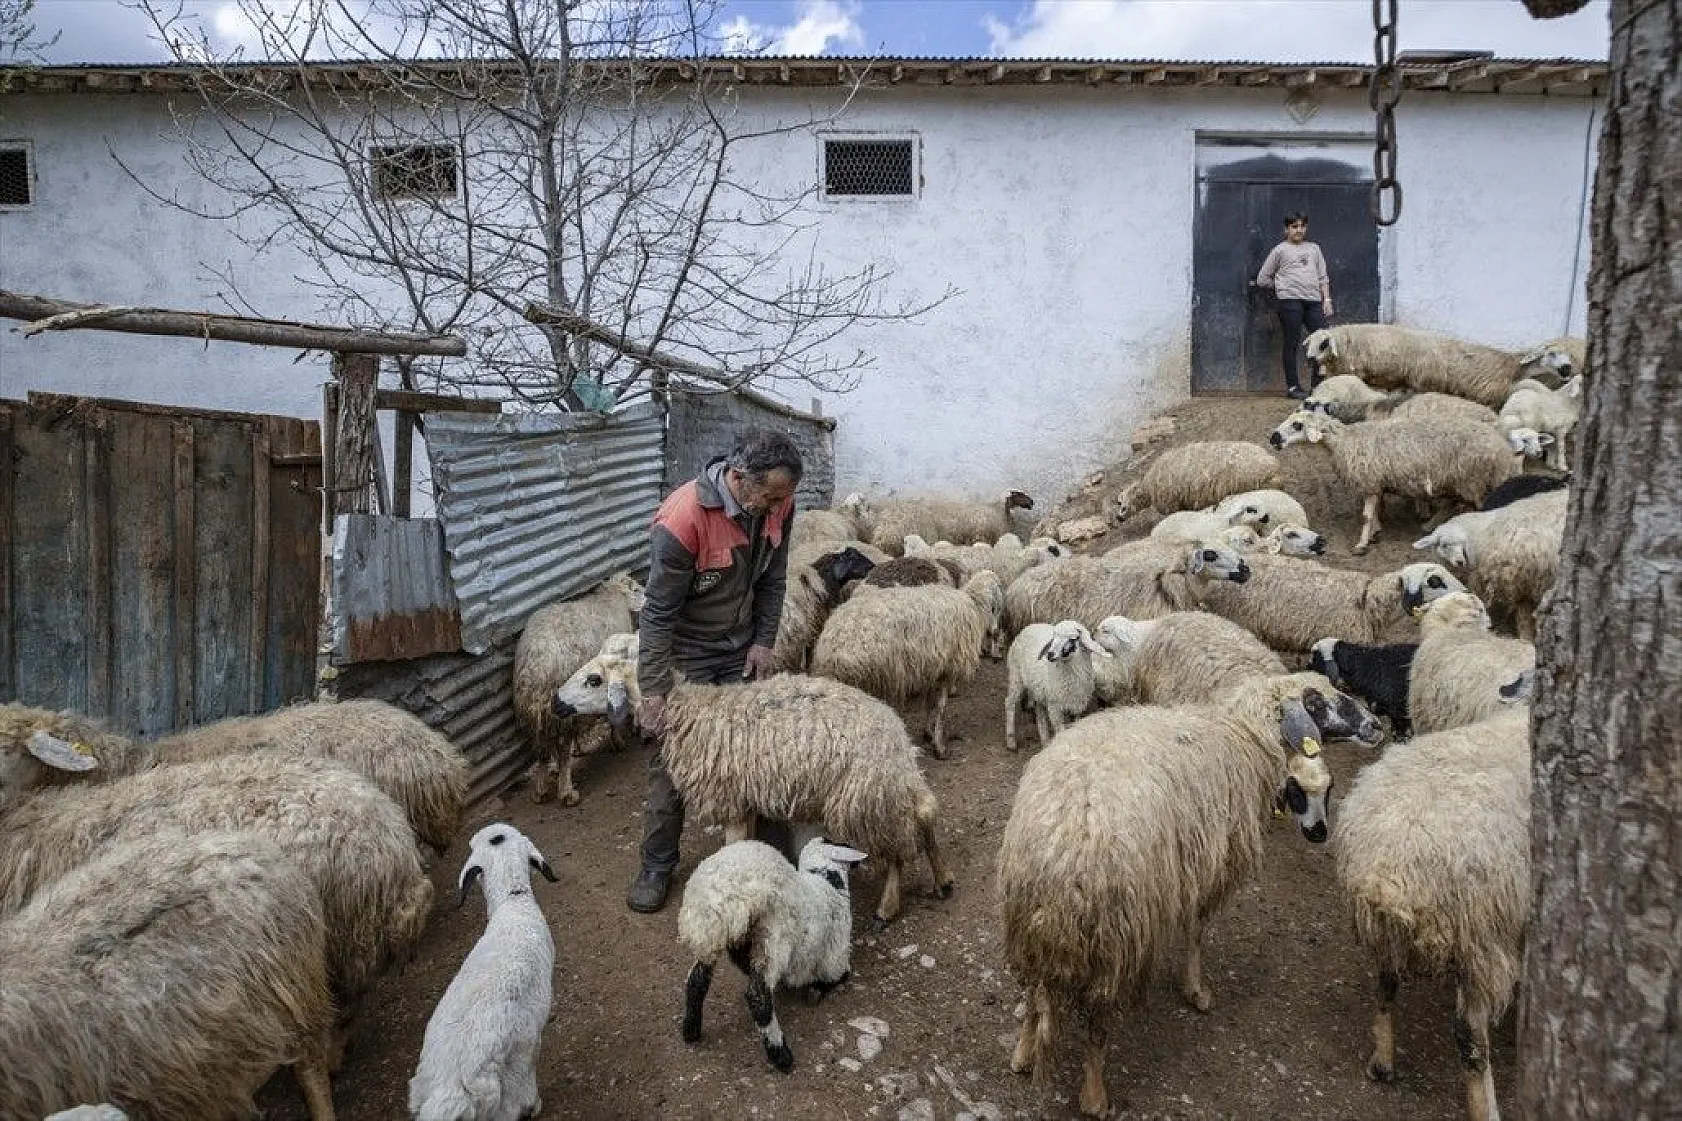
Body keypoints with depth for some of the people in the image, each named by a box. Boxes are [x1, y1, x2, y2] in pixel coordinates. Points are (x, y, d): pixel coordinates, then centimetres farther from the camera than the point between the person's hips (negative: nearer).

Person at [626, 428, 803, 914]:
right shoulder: (683, 518, -32)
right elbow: (659, 612, -25)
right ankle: (657, 866, 20)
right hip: (685, 653, -5)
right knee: (673, 761, 2)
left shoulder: (777, 502, -14)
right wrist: (653, 692, -22)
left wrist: (764, 641, -2)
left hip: (741, 649, 5)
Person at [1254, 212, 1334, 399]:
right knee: (1291, 343, -4)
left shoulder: (1313, 248, 22)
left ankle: (1318, 385, 4)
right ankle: (1292, 386, 0)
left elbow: (1323, 277, 19)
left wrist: (1327, 300, 9)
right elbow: (1262, 279, 9)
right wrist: (1282, 285, 8)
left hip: (1313, 300, 4)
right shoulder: (1280, 250, 10)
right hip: (1289, 300, -4)